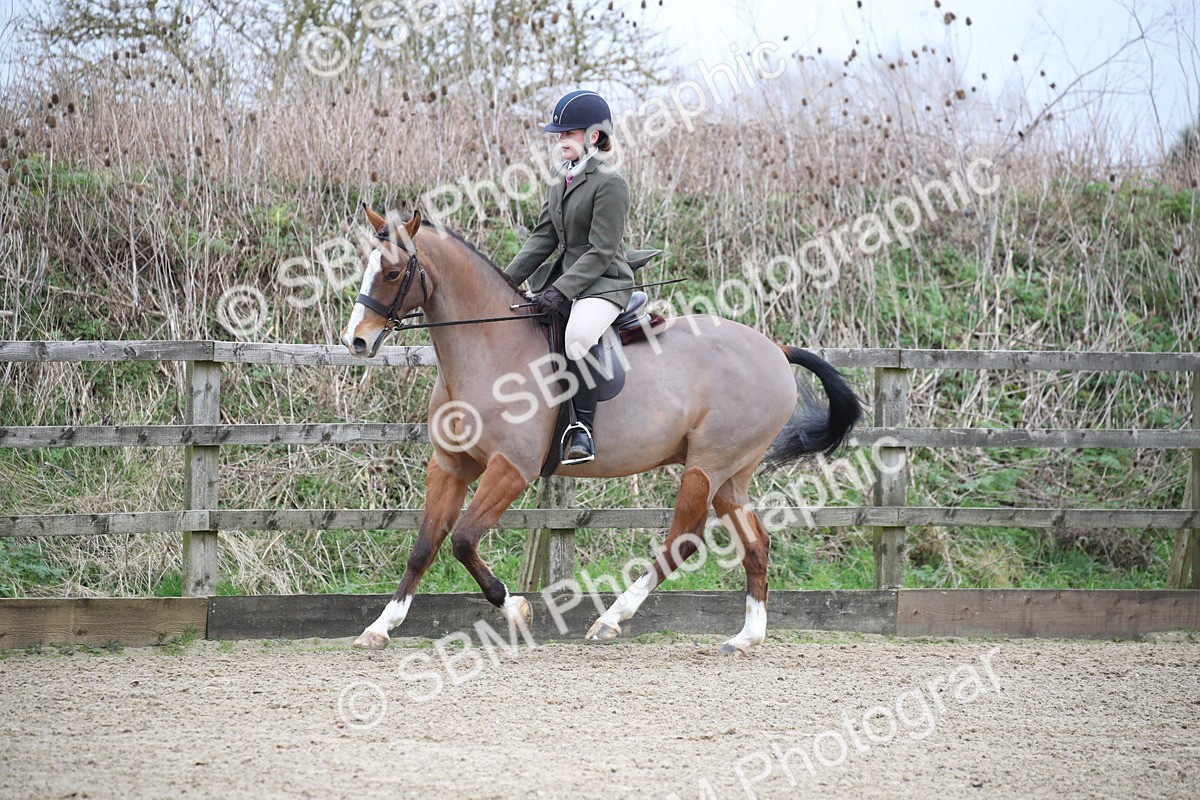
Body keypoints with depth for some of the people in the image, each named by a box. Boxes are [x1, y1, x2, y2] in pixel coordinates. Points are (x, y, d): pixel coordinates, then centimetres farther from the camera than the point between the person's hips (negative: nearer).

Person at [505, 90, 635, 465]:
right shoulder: (560, 181, 13)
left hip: (604, 281, -10)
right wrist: (506, 280, 2)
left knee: (578, 336, -36)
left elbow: (601, 251, -18)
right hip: (564, 276, 10)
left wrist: (562, 291, -25)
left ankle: (583, 427, -26)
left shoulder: (609, 182, -13)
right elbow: (543, 238, 13)